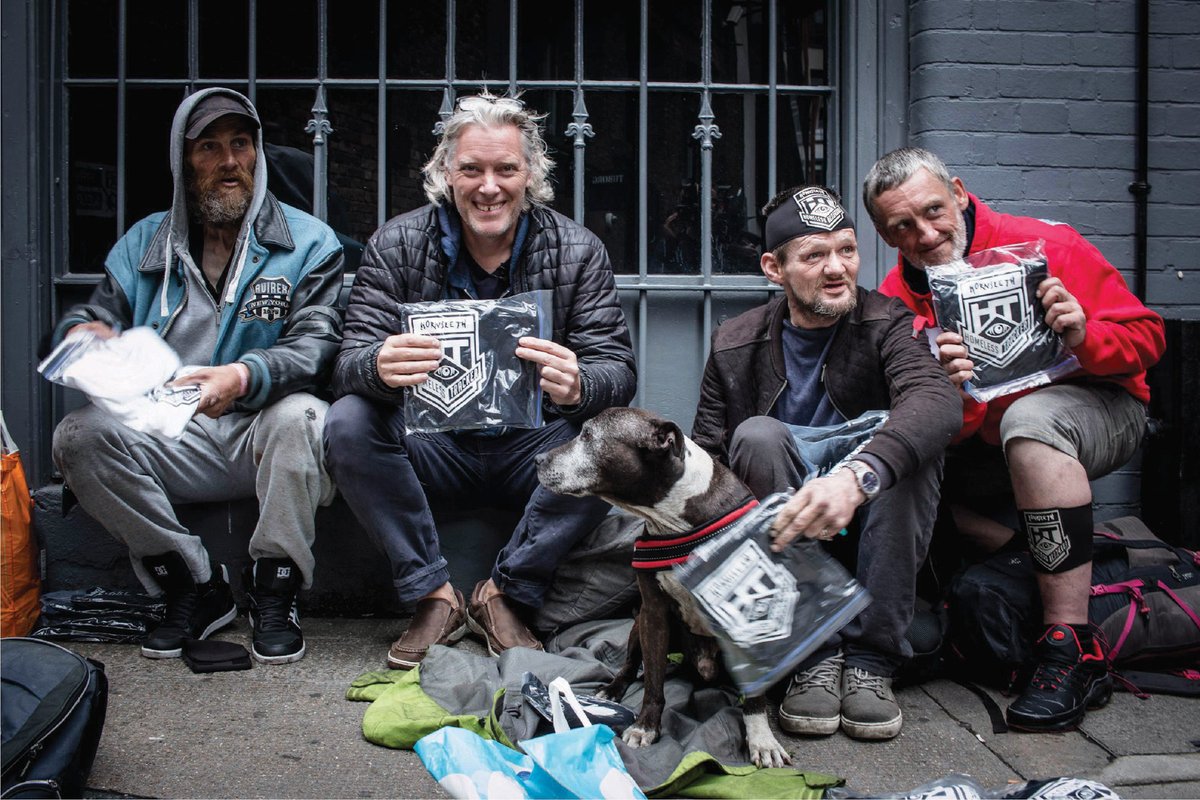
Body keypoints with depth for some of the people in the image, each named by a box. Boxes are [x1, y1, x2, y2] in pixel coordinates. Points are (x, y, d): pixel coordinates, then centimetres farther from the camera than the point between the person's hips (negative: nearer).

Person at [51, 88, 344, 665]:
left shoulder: (308, 242, 4)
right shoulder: (145, 244, 14)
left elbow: (316, 342, -9)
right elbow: (92, 315, 13)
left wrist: (245, 377, -31)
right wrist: (83, 333, -14)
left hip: (262, 434, -3)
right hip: (170, 439, 3)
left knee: (300, 416, -36)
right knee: (78, 436, -23)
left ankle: (275, 594, -16)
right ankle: (196, 588, -9)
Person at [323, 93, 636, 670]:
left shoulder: (578, 251, -4)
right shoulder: (397, 244, -3)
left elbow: (618, 371, -11)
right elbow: (350, 361, -11)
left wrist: (577, 388, -38)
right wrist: (380, 368, -38)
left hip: (534, 453, 0)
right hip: (435, 446, 1)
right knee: (348, 423, -26)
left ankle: (506, 596, -12)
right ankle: (433, 596, -13)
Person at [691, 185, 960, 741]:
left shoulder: (887, 325, -9)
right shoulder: (735, 347, -1)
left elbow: (937, 401, -31)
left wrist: (858, 476, -51)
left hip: (874, 521, -1)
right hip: (779, 537, 1)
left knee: (897, 437, -28)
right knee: (758, 436, -26)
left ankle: (871, 659, -24)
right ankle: (815, 654, -24)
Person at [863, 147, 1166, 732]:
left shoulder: (1045, 246, -15)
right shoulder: (899, 298, -6)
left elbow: (1146, 336, -11)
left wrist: (1083, 336, -32)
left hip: (1099, 409, -5)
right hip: (987, 437, 5)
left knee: (1029, 418, -37)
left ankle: (1074, 653, -34)